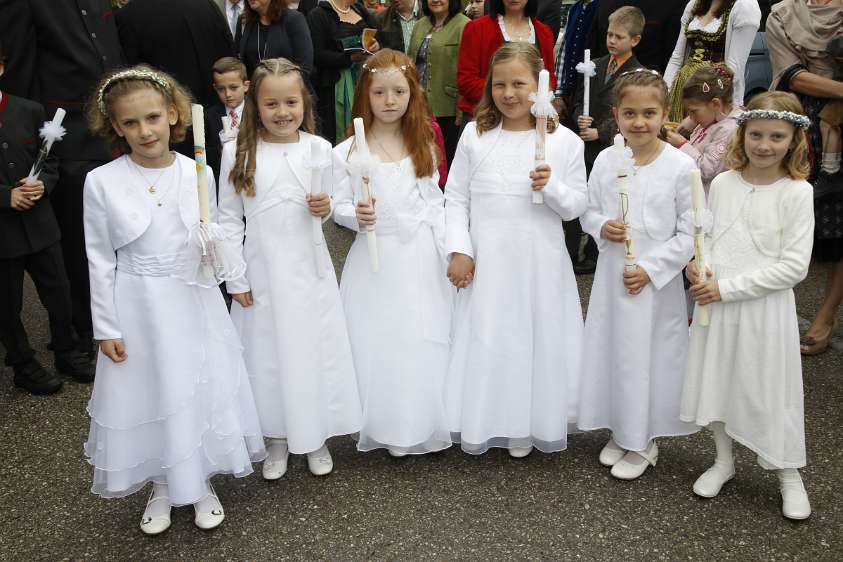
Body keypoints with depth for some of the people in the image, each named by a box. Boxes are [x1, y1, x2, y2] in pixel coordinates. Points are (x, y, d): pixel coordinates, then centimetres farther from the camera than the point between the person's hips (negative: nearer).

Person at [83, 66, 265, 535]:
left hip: (195, 302, 2)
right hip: (138, 308, -1)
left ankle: (202, 482, 36)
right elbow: (101, 261, -5)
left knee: (202, 390, 12)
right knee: (149, 395, 12)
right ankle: (161, 487, 36)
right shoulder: (102, 182, -10)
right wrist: (106, 328, -4)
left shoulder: (197, 172, -6)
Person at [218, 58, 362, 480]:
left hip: (308, 267, 1)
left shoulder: (318, 148, -2)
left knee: (313, 347, 9)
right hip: (262, 270, -1)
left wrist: (325, 209, -14)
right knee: (268, 351, 9)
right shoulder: (238, 152, -5)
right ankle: (278, 439, 28)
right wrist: (235, 278, -3)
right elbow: (229, 219, -1)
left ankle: (316, 437, 28)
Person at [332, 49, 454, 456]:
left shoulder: (424, 146, 6)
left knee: (425, 342, 6)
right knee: (379, 343, 1)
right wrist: (357, 216, -22)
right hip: (376, 259, -2)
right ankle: (389, 428, 17)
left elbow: (434, 204, 7)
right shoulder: (347, 152, -3)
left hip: (422, 257, 2)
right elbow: (340, 208, 0)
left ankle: (423, 424, 22)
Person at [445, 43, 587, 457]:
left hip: (540, 263, 0)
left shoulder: (564, 141, -2)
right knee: (485, 341, 7)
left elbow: (577, 206, 2)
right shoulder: (475, 135, 1)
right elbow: (455, 198, 4)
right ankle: (486, 424, 26)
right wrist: (458, 250, -5)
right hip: (485, 263, 1)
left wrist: (551, 187, -18)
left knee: (536, 339, 8)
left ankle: (528, 427, 27)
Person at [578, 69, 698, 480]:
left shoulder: (680, 166, -10)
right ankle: (620, 432, 32)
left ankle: (643, 442, 25)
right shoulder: (605, 160, -1)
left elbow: (689, 233, -8)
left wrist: (651, 268, -15)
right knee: (611, 350, 12)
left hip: (658, 280, -3)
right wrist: (601, 226, -12)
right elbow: (588, 212, 9)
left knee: (650, 354, 6)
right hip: (612, 276, 3)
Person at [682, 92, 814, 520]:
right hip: (714, 304, 4)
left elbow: (793, 266, -13)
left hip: (765, 307, -4)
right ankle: (724, 461, 35)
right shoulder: (722, 183, 2)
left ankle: (789, 475, 27)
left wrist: (728, 287, -17)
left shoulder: (797, 192, -9)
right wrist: (699, 267, -12)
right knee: (718, 379, 14)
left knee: (770, 389, 5)